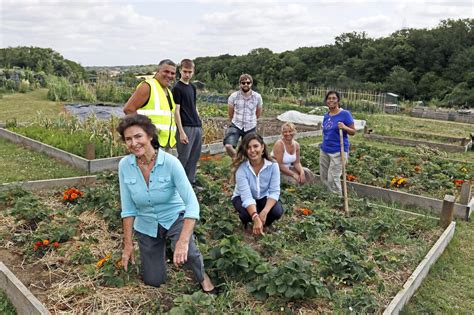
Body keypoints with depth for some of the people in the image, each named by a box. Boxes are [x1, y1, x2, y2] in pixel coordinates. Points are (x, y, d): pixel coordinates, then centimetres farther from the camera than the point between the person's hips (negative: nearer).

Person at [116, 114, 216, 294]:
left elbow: (192, 203, -30)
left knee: (186, 252, -34)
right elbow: (128, 208, -6)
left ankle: (202, 277, -1)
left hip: (174, 218, -3)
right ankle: (161, 250, 39)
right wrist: (128, 244, -6)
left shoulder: (170, 162, -25)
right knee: (153, 282, 9)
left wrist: (183, 242, -40)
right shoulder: (124, 165, -15)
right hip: (146, 225, 3)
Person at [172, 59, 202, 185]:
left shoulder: (192, 87, 14)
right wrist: (181, 132, -17)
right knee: (184, 157, -4)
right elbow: (176, 111, -12)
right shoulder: (177, 88, -8)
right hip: (186, 127, -7)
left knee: (195, 156, 11)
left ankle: (190, 180, 22)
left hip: (197, 127, 8)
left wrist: (199, 123, 16)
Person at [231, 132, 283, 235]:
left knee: (277, 211, -27)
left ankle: (265, 224, 9)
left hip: (263, 197, 2)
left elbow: (274, 191, -23)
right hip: (242, 198, -1)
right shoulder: (241, 168, -28)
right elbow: (247, 196, -33)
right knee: (247, 214, -34)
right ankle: (245, 220, 6)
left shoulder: (273, 165, -22)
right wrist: (256, 218, -47)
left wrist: (264, 212, -39)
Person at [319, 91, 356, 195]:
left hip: (338, 151, -6)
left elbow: (353, 132, -6)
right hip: (324, 150, 6)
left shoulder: (345, 114, -8)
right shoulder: (326, 116, 10)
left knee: (333, 178, -9)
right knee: (324, 178, 10)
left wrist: (344, 127, -25)